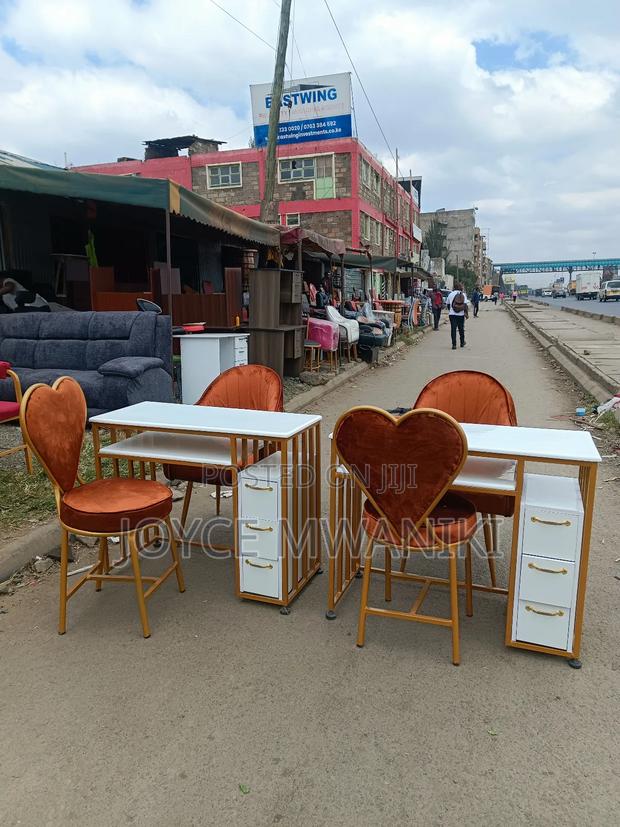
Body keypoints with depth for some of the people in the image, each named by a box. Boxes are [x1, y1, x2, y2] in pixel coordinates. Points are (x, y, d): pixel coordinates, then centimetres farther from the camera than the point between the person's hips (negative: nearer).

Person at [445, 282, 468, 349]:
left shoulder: (451, 294, 3)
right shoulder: (463, 294, -1)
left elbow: (447, 304, 13)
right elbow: (465, 305, -9)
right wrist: (466, 313, -4)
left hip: (452, 314, 0)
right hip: (461, 314, 0)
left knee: (453, 329, -2)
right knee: (461, 329, 14)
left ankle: (454, 344, -10)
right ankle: (462, 343, 26)